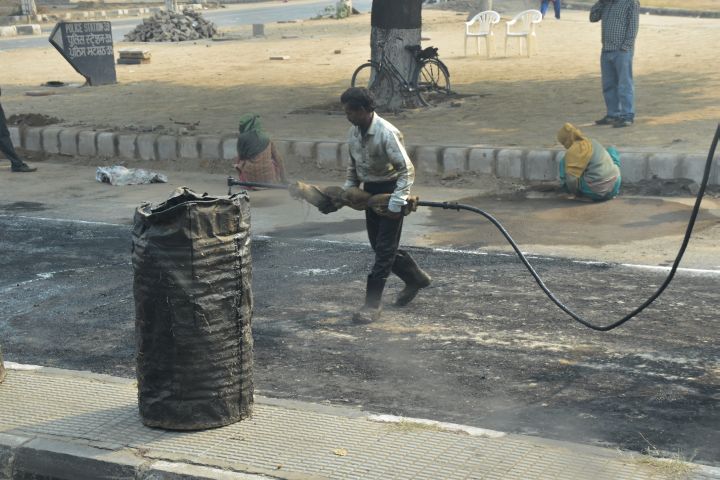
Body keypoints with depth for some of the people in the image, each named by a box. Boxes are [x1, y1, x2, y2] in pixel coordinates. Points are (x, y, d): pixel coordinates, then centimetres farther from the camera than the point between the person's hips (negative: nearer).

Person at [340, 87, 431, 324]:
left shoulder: (387, 133, -24)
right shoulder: (354, 132, 1)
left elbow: (407, 169, -24)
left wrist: (396, 203, -27)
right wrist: (347, 189, 7)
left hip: (390, 190, -9)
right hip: (371, 191, 9)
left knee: (384, 248, -6)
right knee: (378, 243, 15)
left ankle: (373, 304, -4)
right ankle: (415, 278, 36)